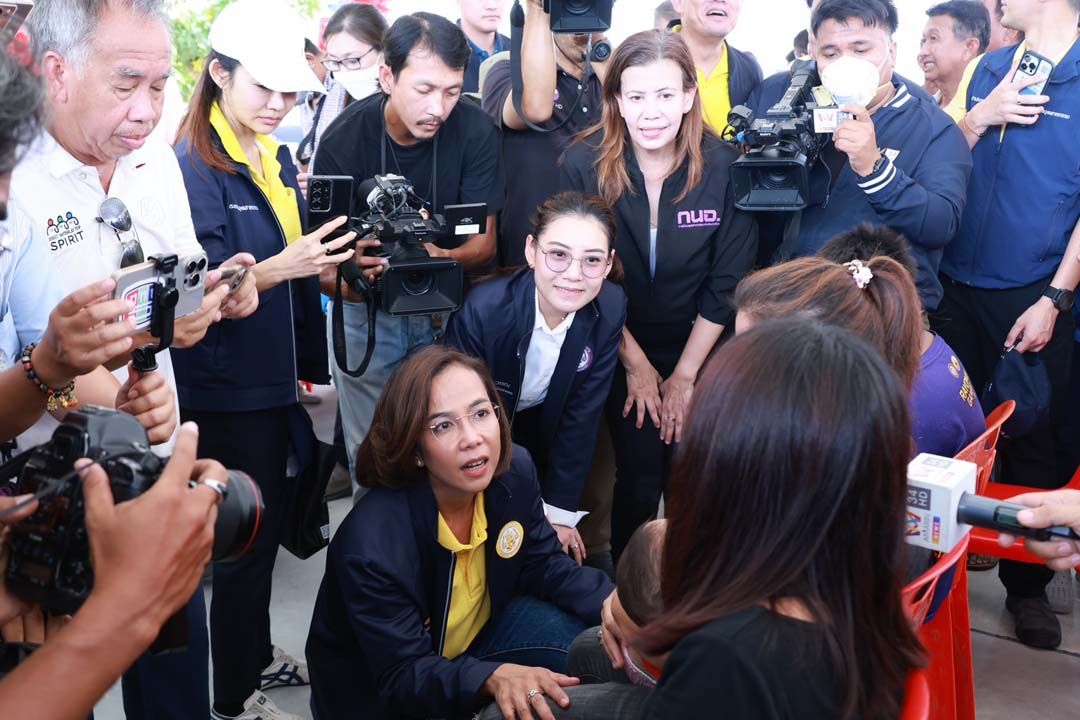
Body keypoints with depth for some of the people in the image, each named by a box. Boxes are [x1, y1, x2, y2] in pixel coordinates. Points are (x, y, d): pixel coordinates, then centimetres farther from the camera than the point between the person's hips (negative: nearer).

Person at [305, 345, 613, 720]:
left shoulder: (514, 472, -16)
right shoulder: (371, 548, -35)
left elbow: (544, 566, -5)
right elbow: (403, 675, -29)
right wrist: (492, 677, -48)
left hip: (475, 642, 5)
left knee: (568, 628, -19)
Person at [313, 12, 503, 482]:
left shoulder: (475, 131, -15)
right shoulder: (344, 139, -18)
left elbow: (484, 243, -12)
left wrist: (443, 258, -36)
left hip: (447, 307, 1)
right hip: (368, 311, -1)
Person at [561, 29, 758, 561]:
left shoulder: (723, 167, -16)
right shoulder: (584, 165, -17)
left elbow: (728, 283, -10)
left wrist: (684, 374, -8)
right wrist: (636, 364, -8)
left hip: (701, 352, 1)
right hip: (621, 350, -1)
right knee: (641, 473, -3)